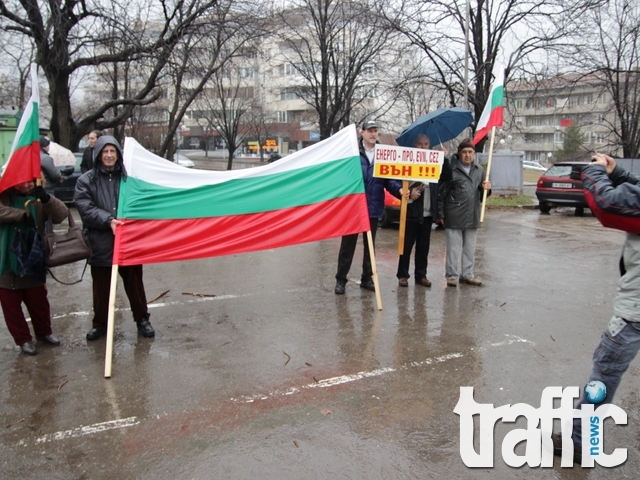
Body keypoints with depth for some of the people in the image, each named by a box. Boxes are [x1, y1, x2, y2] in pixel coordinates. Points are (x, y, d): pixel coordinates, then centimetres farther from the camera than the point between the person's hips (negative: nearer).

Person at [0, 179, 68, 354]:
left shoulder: (38, 197, 1)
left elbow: (61, 215, -12)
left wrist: (47, 199, -29)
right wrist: (22, 214, -27)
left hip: (33, 260, 2)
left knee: (39, 301, 15)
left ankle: (43, 332, 36)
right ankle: (23, 339, 25)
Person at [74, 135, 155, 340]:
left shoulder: (128, 178, 3)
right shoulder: (86, 180, 1)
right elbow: (85, 208, -8)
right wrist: (108, 220, -21)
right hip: (101, 243, 0)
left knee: (134, 284, 10)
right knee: (101, 287, 11)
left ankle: (142, 320, 26)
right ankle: (100, 324, 28)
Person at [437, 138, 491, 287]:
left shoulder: (479, 170, 13)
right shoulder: (451, 170, -4)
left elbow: (481, 195, 22)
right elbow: (441, 193, -5)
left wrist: (486, 189, -1)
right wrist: (441, 213, -8)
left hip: (473, 217, 5)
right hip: (454, 217, -5)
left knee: (470, 249, 13)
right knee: (453, 248, 1)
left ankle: (467, 275, 25)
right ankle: (451, 276, 11)